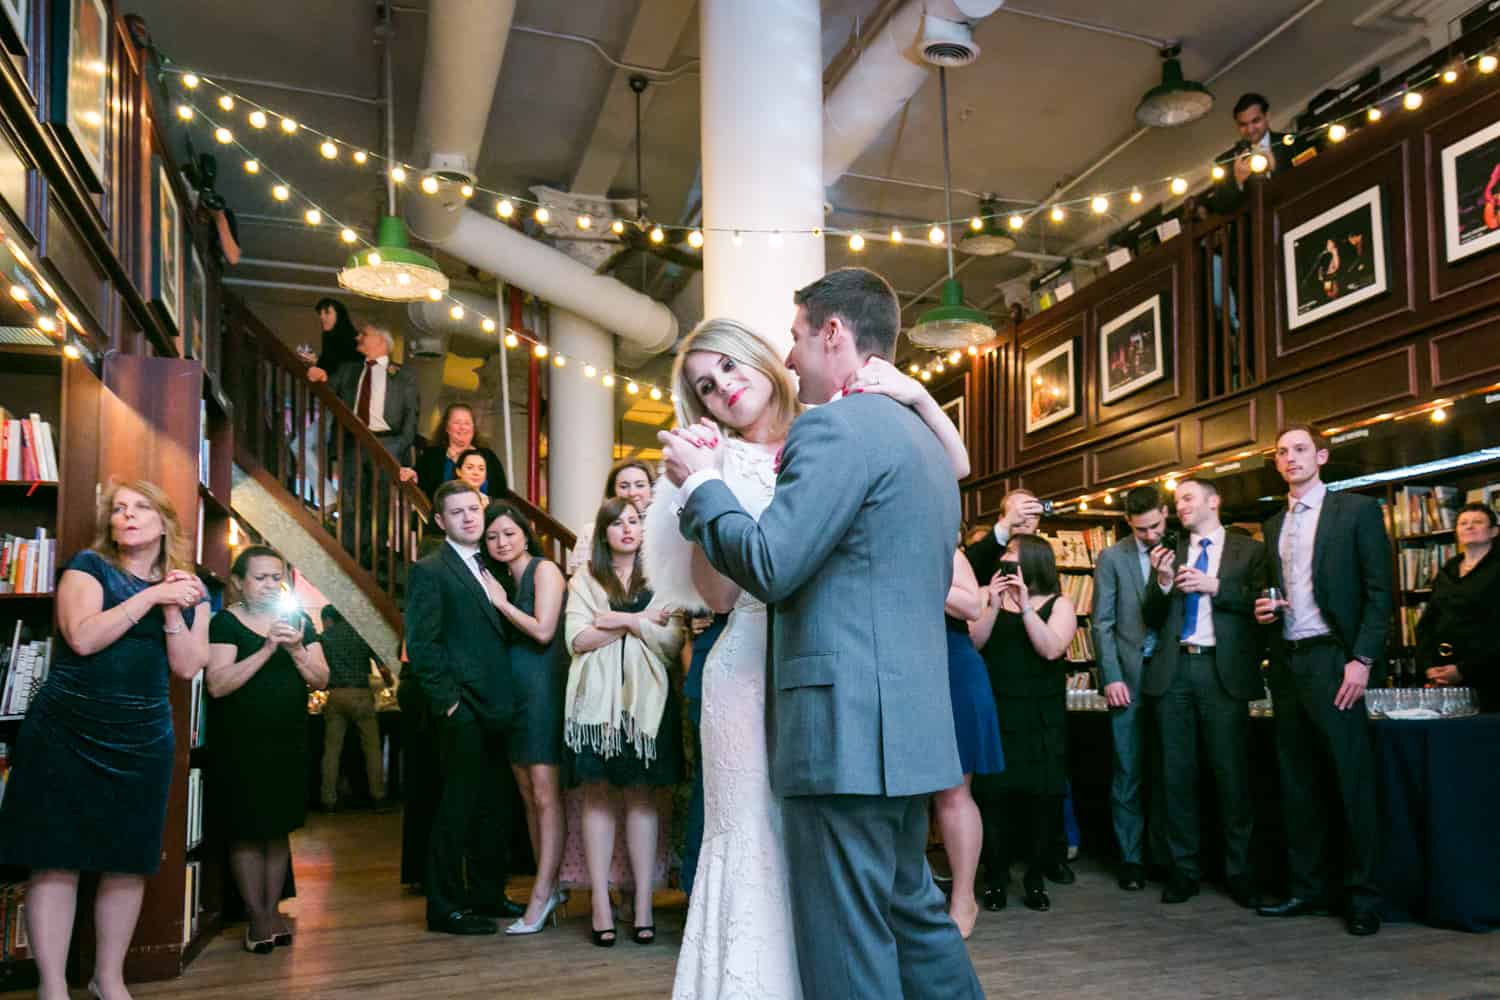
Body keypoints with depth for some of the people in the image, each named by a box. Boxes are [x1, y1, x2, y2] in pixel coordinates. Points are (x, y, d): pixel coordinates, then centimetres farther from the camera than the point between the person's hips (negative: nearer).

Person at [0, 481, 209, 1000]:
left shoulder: (190, 587, 9)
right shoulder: (89, 565, -1)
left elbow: (187, 667, 1)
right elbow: (83, 637, -16)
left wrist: (172, 610, -11)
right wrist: (151, 596, -18)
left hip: (142, 739, 3)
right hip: (66, 733, -3)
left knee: (131, 860, 6)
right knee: (57, 857, -2)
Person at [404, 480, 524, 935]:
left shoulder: (488, 568, 17)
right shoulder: (430, 571, -4)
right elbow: (421, 645, -10)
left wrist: (510, 697, 7)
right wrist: (448, 700, -14)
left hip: (497, 707, 7)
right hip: (463, 710, -7)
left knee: (495, 807, 13)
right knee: (458, 807, -1)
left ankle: (487, 894, 25)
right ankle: (445, 907, 10)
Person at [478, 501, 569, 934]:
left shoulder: (544, 570, -5)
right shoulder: (502, 581, 17)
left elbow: (543, 630, -14)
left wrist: (500, 602, -6)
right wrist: (494, 600, -2)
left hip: (543, 689, -8)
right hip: (513, 693, 8)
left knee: (546, 795, -7)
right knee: (529, 795, 9)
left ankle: (541, 896, -5)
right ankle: (549, 886, 16)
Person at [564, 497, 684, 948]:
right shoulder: (584, 580, 11)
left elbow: (673, 643, 1)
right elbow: (578, 640, -2)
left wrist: (620, 620, -9)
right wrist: (640, 621, -8)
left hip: (644, 697, 0)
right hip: (597, 698, 0)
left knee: (641, 794, 0)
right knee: (597, 794, -2)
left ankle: (643, 905, 3)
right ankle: (600, 905, 2)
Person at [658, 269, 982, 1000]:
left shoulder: (835, 428, -12)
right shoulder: (921, 439, 18)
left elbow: (767, 566, -18)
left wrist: (701, 484, -4)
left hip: (847, 727, -10)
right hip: (908, 721, 10)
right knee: (911, 911, 20)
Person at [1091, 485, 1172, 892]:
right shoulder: (1112, 558, 3)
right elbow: (1103, 623, 1)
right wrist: (1112, 678, -5)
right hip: (1129, 677, -1)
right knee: (1129, 773, 3)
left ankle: (1164, 854, 19)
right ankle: (1131, 859, 12)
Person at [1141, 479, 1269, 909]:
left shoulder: (1249, 551, 7)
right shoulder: (1172, 554, 16)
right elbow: (1153, 619, 12)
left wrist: (1215, 586, -13)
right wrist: (1162, 583, -5)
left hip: (1223, 672, -3)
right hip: (1174, 671, 4)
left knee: (1231, 773, -1)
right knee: (1177, 774, 6)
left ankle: (1239, 872, 10)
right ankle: (1184, 869, 14)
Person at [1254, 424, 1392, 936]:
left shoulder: (1357, 510, 0)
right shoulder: (1274, 525, 17)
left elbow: (1379, 592, -6)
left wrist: (1362, 660, -13)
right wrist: (1263, 610, 0)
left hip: (1332, 659, -6)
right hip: (1287, 663, 6)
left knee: (1352, 779, -3)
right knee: (1297, 780, 9)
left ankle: (1363, 895, 7)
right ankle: (1308, 887, 18)